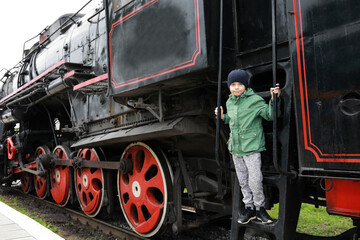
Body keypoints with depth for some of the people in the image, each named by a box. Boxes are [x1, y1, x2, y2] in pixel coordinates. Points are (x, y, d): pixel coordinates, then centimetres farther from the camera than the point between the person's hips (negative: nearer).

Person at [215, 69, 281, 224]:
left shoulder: (255, 100, -8)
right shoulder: (229, 102, 12)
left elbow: (269, 115, -10)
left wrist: (274, 100, -22)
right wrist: (222, 117, 9)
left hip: (251, 147, -6)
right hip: (235, 148, 6)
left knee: (255, 181, -4)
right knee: (243, 181, 13)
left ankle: (260, 208, 15)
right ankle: (249, 208, 25)